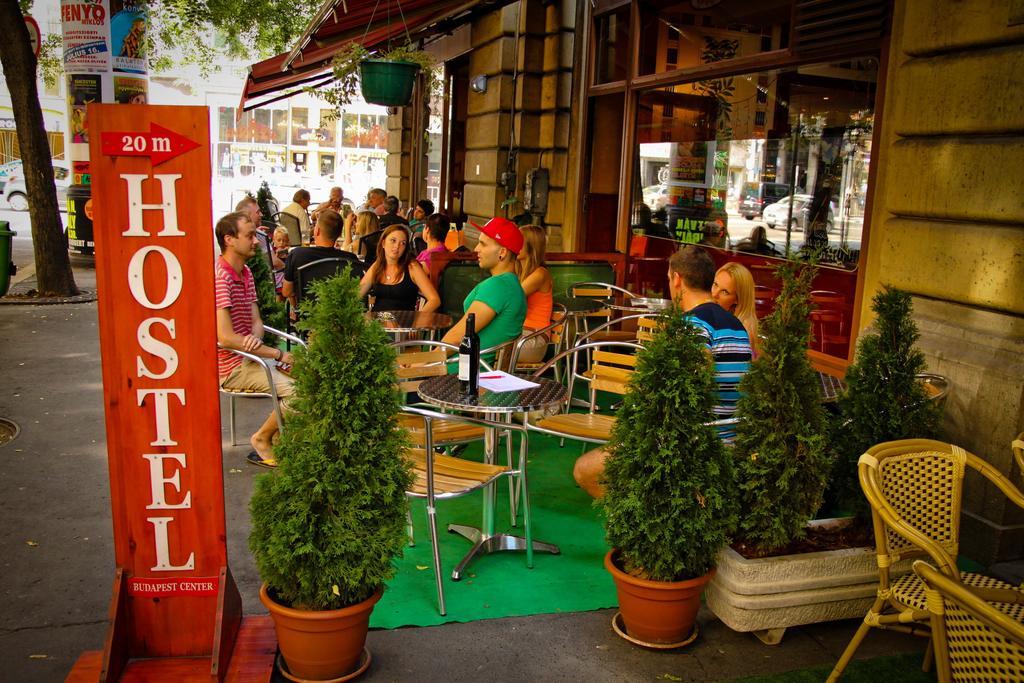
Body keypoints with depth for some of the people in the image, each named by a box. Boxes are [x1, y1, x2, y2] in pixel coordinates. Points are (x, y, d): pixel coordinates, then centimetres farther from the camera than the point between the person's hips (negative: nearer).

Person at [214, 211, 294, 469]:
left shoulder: (245, 272, 11)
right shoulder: (219, 278, -19)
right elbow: (225, 338, -25)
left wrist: (255, 338, -15)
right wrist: (278, 354, -20)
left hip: (250, 356, 9)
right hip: (232, 365, -9)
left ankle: (278, 439, 11)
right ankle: (262, 439, 1)